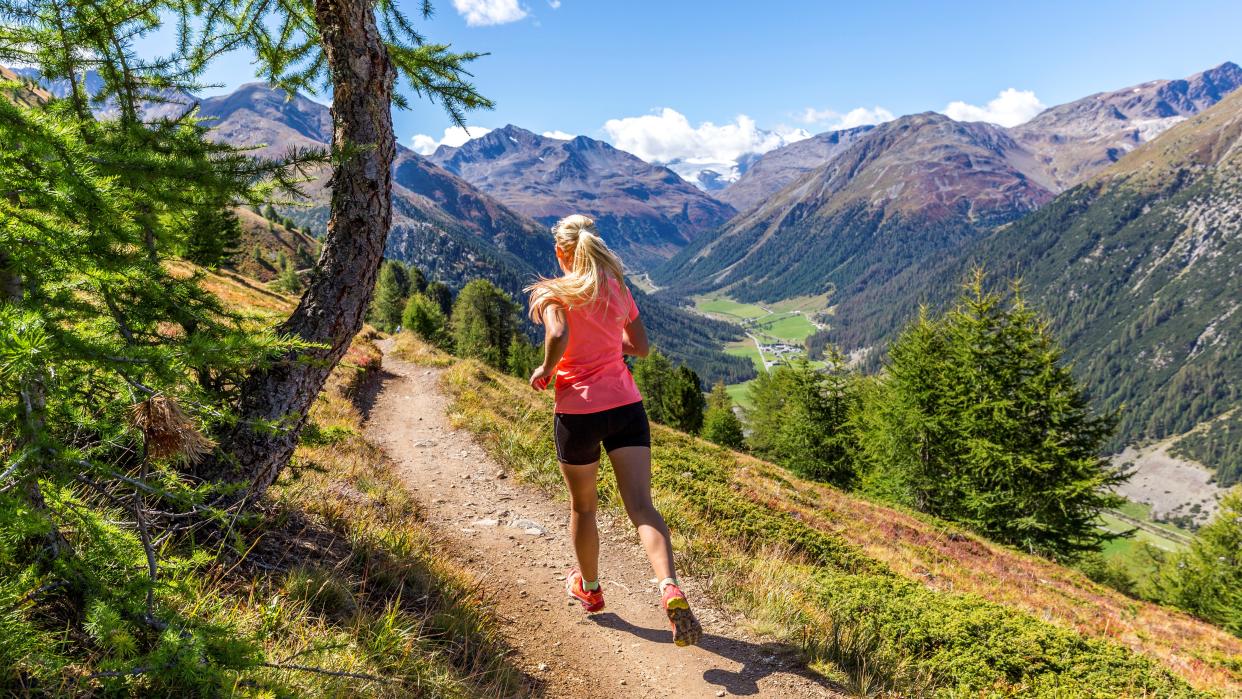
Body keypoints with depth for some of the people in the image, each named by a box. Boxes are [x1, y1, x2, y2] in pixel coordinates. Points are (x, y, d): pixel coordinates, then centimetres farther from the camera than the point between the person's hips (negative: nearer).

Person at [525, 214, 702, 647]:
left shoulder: (554, 292, -6)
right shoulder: (618, 289, 8)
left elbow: (558, 336, -26)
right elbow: (640, 347, 15)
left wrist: (545, 371, -9)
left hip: (578, 410, -3)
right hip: (626, 405, 3)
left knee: (583, 506, 18)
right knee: (641, 505, -4)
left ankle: (589, 588, 37)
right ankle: (670, 590, -26)